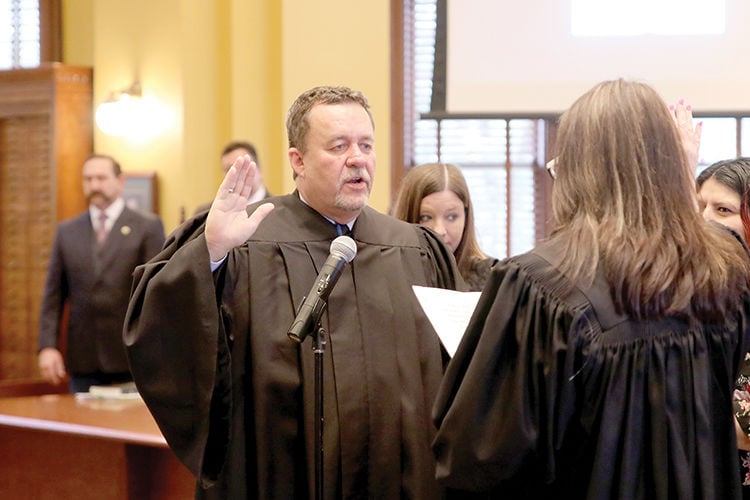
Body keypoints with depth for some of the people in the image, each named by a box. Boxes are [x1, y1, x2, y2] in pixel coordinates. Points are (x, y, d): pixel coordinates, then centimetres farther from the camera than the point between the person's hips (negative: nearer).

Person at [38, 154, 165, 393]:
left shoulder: (147, 227, 2)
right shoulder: (67, 230, 12)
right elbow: (53, 293, 10)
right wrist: (47, 346, -1)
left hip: (132, 357, -3)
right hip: (83, 361, 3)